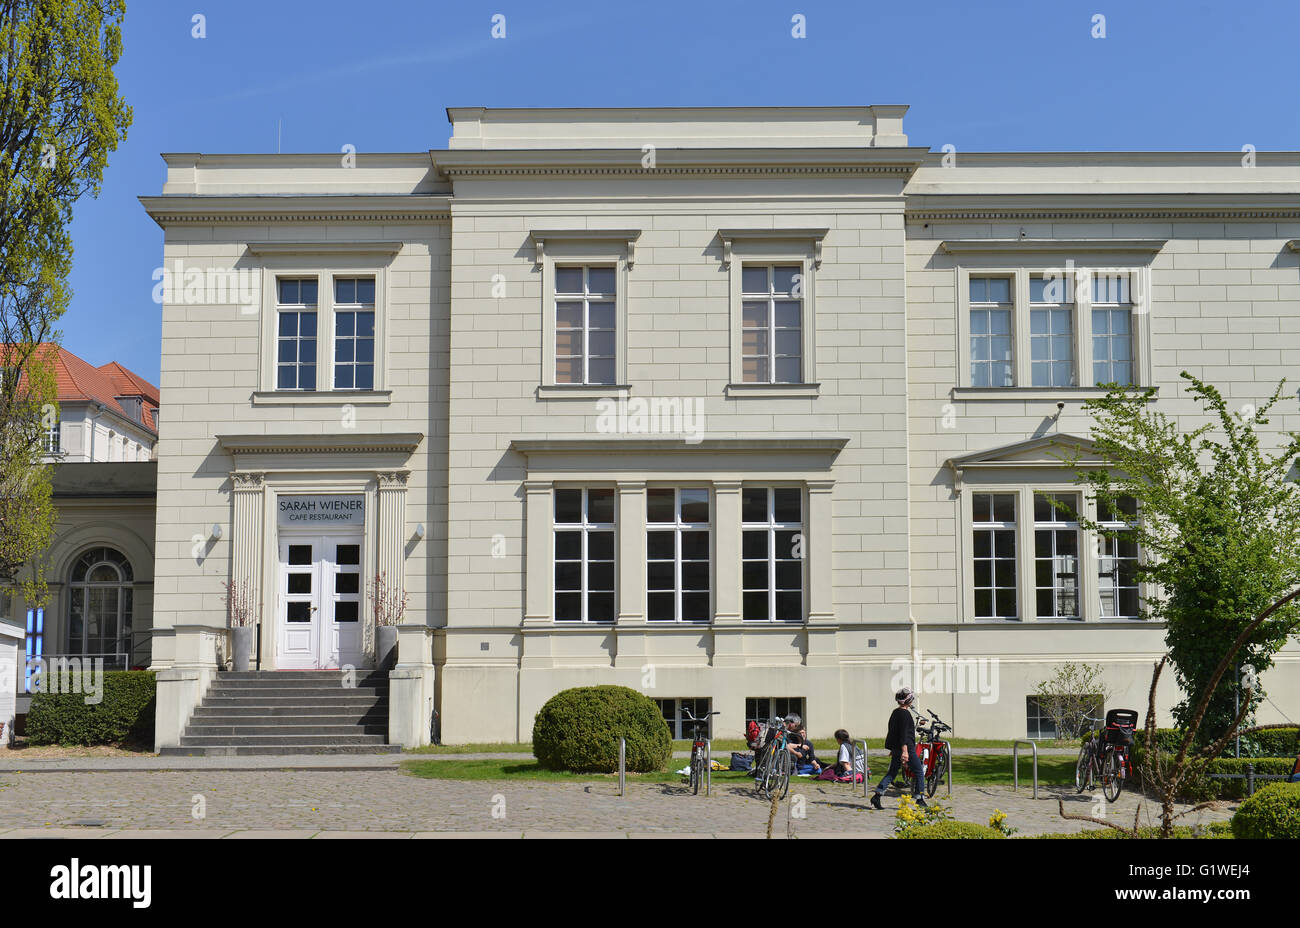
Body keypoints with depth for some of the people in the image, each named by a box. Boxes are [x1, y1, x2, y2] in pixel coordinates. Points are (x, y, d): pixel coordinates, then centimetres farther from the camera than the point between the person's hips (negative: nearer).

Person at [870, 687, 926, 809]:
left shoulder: (895, 712, 13)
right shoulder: (905, 713, -14)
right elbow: (904, 733, -21)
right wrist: (904, 751, -26)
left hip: (896, 748, 9)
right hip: (907, 747, -9)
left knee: (892, 773, 9)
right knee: (919, 772, 5)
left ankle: (876, 796, -3)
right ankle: (920, 799, 6)